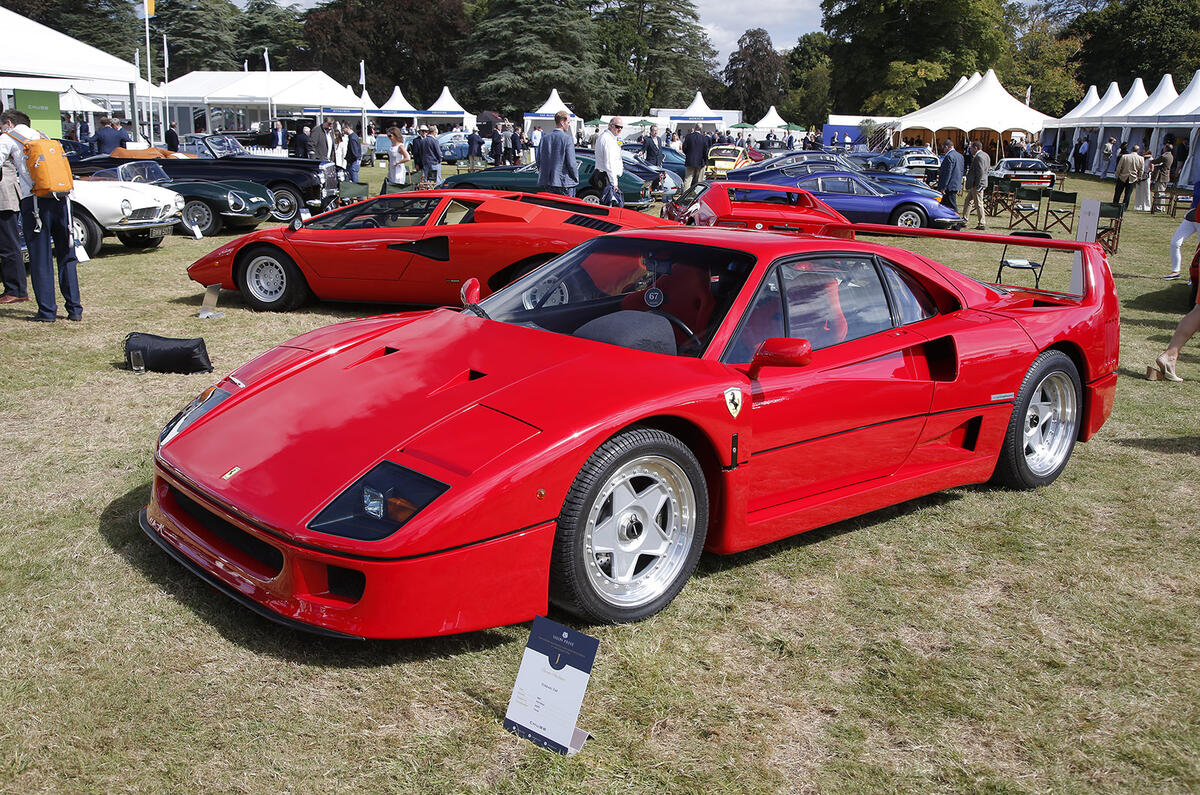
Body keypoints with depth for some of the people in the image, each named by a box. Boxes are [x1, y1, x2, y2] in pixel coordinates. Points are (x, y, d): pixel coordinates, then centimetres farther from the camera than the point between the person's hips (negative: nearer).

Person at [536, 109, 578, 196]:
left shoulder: (544, 138, 7)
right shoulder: (567, 138, -10)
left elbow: (539, 161, 11)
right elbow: (571, 162, -13)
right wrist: (576, 178, 1)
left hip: (546, 182, 6)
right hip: (564, 183, -6)